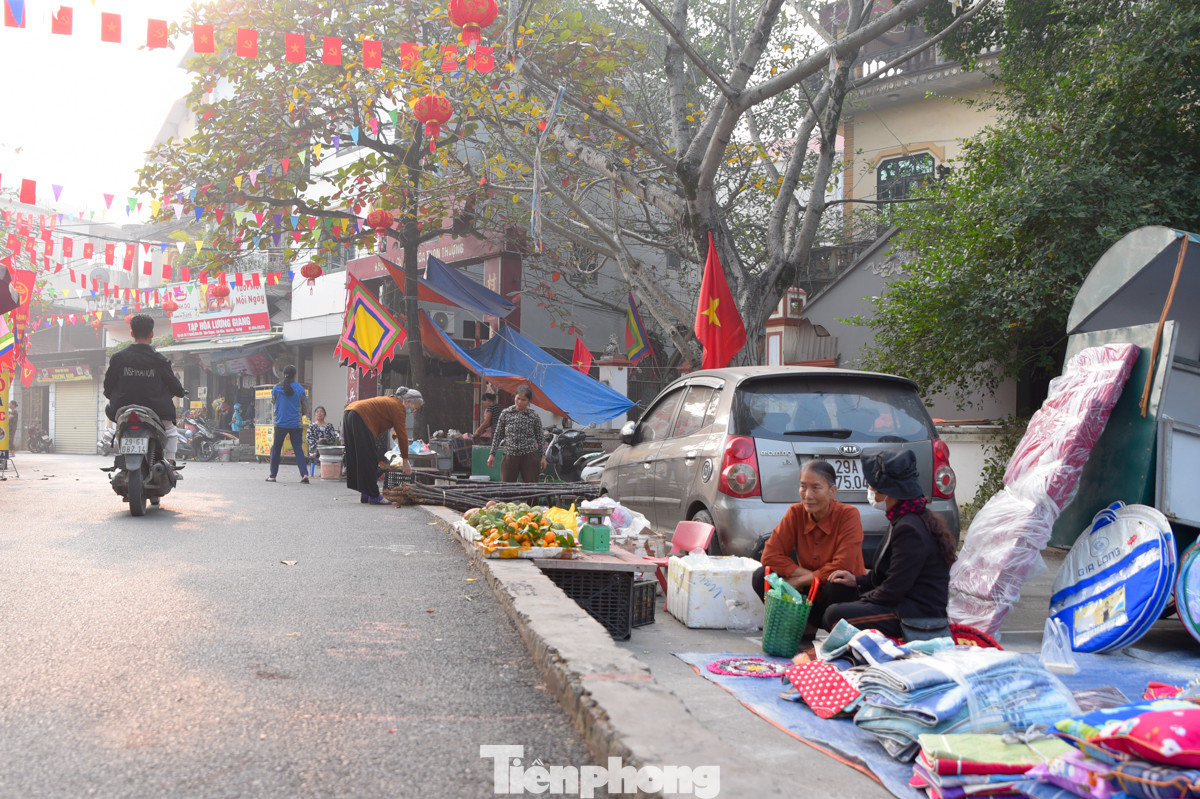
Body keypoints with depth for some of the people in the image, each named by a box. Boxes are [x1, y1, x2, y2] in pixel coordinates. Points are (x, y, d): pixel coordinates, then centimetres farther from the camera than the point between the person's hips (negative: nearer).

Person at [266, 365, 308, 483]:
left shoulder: (277, 388, -2)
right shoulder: (300, 388, -2)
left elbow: (273, 402, 13)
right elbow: (304, 406, 5)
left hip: (280, 423, 0)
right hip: (296, 424, 0)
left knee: (276, 449, 11)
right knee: (298, 449, 2)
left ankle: (273, 475, 14)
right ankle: (304, 474, -11)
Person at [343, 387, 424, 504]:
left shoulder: (391, 401, 23)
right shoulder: (398, 407, -5)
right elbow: (402, 435, -5)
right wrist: (405, 461, -2)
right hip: (360, 417, -11)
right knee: (369, 459, -6)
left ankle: (365, 495, 17)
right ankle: (374, 496, -4)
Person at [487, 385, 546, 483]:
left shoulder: (534, 416, 0)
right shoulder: (505, 413, 1)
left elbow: (540, 437, 8)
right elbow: (497, 435, 8)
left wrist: (543, 456, 4)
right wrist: (492, 454, 5)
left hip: (529, 456, -1)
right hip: (510, 456, 1)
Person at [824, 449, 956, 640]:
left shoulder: (909, 529, -21)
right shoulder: (903, 521, 13)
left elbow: (892, 591, -20)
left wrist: (862, 601, -3)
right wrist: (857, 581, 14)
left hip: (920, 615, -11)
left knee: (836, 615, -18)